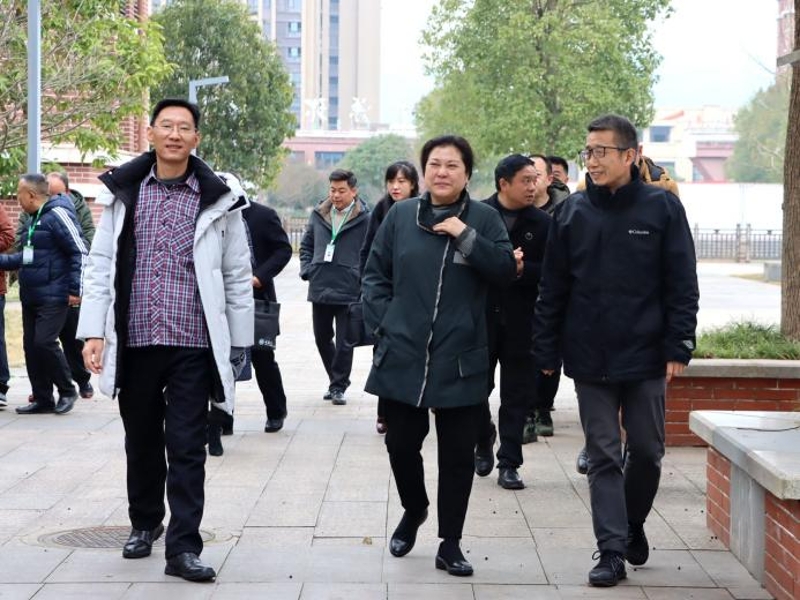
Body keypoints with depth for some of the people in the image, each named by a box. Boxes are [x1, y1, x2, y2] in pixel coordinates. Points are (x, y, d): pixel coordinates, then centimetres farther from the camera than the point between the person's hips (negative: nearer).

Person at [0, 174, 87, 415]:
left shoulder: (58, 215, -12)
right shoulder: (35, 218, 17)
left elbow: (80, 252, -16)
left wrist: (75, 289, -19)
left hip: (53, 297, -9)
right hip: (30, 296, 9)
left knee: (44, 342, -14)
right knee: (31, 346, 7)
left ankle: (67, 391, 4)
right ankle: (42, 399, 15)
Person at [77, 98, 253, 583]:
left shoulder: (219, 199, 1)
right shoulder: (123, 192, 4)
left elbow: (238, 277, 5)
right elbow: (101, 264, 3)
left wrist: (239, 343, 4)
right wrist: (94, 331, -5)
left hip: (193, 345, -2)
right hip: (135, 342, 2)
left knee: (187, 448, -3)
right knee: (142, 441, 15)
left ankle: (184, 547, 1)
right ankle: (145, 522, 35)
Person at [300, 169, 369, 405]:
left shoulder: (365, 219, -7)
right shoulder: (318, 215, 8)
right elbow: (306, 245, 18)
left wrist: (362, 279, -11)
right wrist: (307, 270, 5)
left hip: (349, 291, -5)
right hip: (319, 288, 5)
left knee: (344, 342, 2)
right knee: (322, 338, 14)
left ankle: (339, 386, 15)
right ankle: (336, 381, 31)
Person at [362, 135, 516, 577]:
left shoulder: (484, 218, 3)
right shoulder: (400, 215, 5)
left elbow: (506, 269, -7)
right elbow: (375, 274, 9)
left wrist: (466, 236, -16)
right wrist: (382, 323, -1)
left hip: (460, 361, -1)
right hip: (402, 357, 1)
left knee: (458, 455, 4)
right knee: (401, 444, 8)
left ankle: (449, 544, 15)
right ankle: (413, 510, 37)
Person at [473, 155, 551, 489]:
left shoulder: (541, 222, 1)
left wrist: (522, 269, -19)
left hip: (521, 321, 1)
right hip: (480, 316, -1)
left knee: (516, 393, 3)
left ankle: (508, 463, 10)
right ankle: (484, 444, 34)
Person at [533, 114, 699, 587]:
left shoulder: (662, 207, -3)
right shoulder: (573, 212, 2)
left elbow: (682, 285, -3)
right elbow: (553, 288, 5)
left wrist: (678, 348, -9)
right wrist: (547, 351, 3)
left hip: (645, 357, -1)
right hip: (590, 361, 1)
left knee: (647, 451, 10)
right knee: (603, 457, 3)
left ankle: (633, 523, 34)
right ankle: (612, 550, 8)